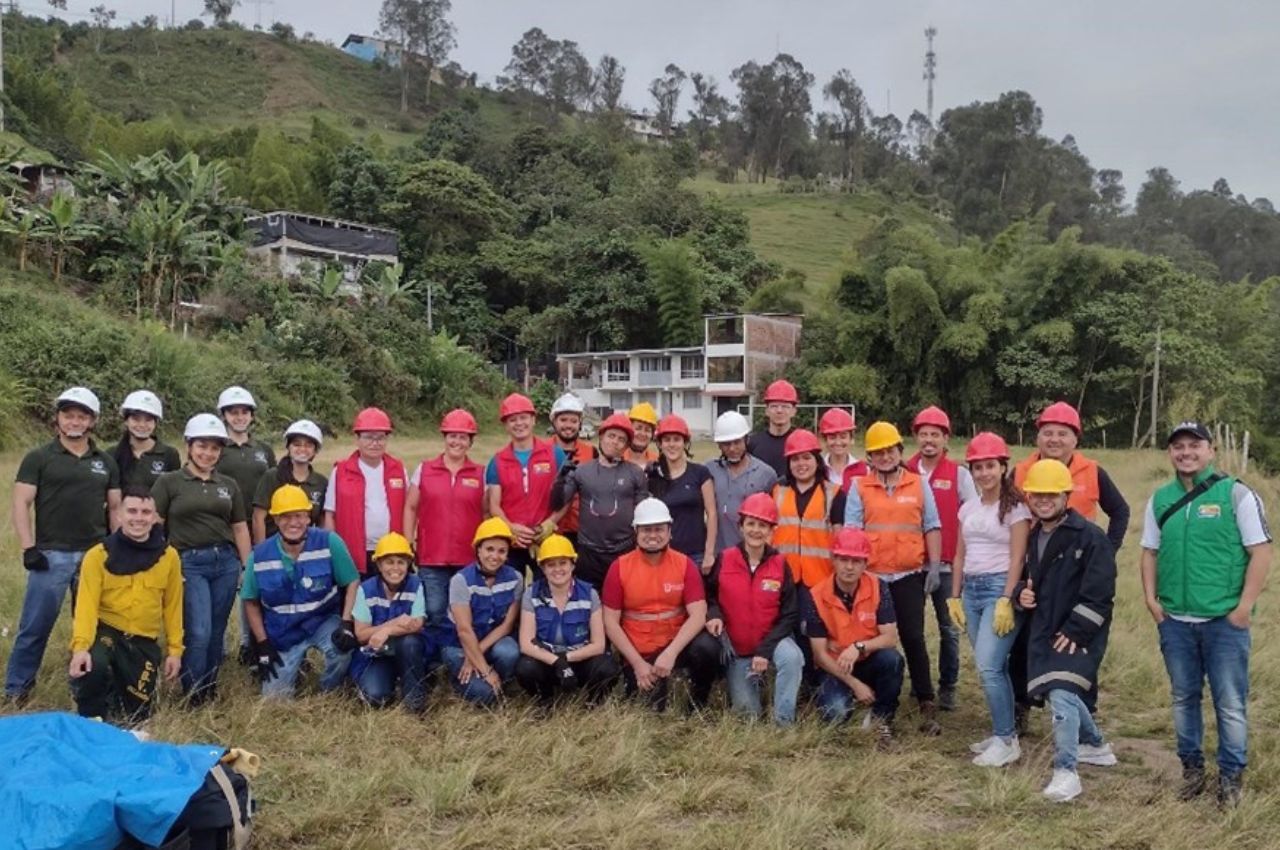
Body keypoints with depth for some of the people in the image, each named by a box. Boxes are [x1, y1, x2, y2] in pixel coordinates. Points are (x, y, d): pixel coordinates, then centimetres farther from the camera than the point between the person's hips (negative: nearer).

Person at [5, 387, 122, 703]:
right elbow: (21, 504, -3)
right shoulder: (39, 458, 1)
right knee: (35, 625, 0)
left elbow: (115, 509, 15)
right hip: (51, 555, -3)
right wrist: (29, 548, -11)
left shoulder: (106, 462, 12)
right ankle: (16, 688, 13)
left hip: (96, 555, 3)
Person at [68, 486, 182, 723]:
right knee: (92, 667, -36)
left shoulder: (169, 556, -2)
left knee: (137, 716, 5)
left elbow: (172, 606, 5)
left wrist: (174, 649, 4)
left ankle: (121, 688, 40)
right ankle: (90, 722, -7)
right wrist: (81, 646, -30)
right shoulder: (98, 555, -10)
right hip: (105, 632, -2)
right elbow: (86, 604, -16)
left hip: (145, 642, 2)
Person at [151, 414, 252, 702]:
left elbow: (240, 528, 15)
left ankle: (210, 693, 22)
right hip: (189, 564, -4)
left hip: (226, 562, 4)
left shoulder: (229, 485, 12)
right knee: (199, 633, -10)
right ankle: (192, 698, 5)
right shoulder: (168, 482, 0)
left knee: (216, 633, 9)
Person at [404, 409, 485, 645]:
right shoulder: (424, 470, 6)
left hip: (469, 561, 0)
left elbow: (487, 514, 8)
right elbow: (410, 508, 10)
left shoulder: (481, 474, 6)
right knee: (434, 615, 2)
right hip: (431, 560, 0)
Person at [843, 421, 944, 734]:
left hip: (909, 575, 0)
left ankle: (927, 706, 5)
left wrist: (934, 567, 0)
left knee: (913, 637, -2)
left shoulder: (919, 485, 7)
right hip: (872, 575, 0)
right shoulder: (859, 488, 4)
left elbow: (931, 528, 7)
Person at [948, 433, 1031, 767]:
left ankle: (1006, 741, -3)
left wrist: (1006, 601, -18)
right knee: (993, 667, 10)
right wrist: (954, 596, 11)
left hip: (999, 588, -6)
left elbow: (1017, 558, -11)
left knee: (988, 666, -13)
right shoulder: (968, 508, 13)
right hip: (970, 589, 6)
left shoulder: (1015, 507, -6)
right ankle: (1003, 733, 18)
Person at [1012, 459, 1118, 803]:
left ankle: (1066, 771, -10)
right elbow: (1027, 578, 25)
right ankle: (1096, 745, 43)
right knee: (1058, 694, 18)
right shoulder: (1033, 536, 11)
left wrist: (1076, 631, -20)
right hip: (1044, 630, 8)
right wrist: (1021, 594, 2)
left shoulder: (1089, 537, -13)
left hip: (1078, 633, -8)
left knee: (1062, 695, -19)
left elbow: (1099, 593, -17)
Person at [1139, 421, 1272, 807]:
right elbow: (1150, 552, 13)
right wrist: (1151, 599, 2)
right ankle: (1192, 768, 27)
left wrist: (1244, 608, -12)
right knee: (1184, 698, 13)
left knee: (1230, 703, 3)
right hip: (1174, 621, 4)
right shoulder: (1160, 499, 7)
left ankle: (1231, 775, 17)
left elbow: (1261, 552, -8)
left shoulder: (1236, 494, -6)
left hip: (1225, 621, -4)